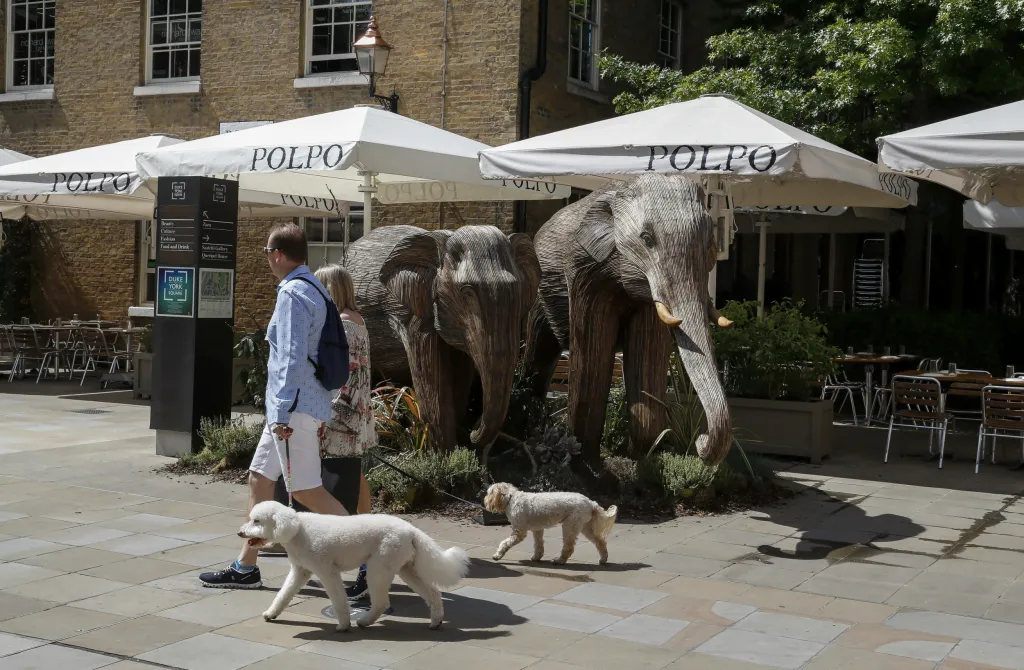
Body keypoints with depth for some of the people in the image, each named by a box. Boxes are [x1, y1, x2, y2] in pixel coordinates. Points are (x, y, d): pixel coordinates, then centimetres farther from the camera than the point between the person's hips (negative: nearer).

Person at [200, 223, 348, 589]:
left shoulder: (292, 294, -16)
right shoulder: (316, 290, 14)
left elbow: (292, 358, -22)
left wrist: (283, 414, -22)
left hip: (294, 407, -10)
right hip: (292, 408, 10)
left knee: (307, 490, -5)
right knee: (259, 479, 14)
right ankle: (245, 568, 21)